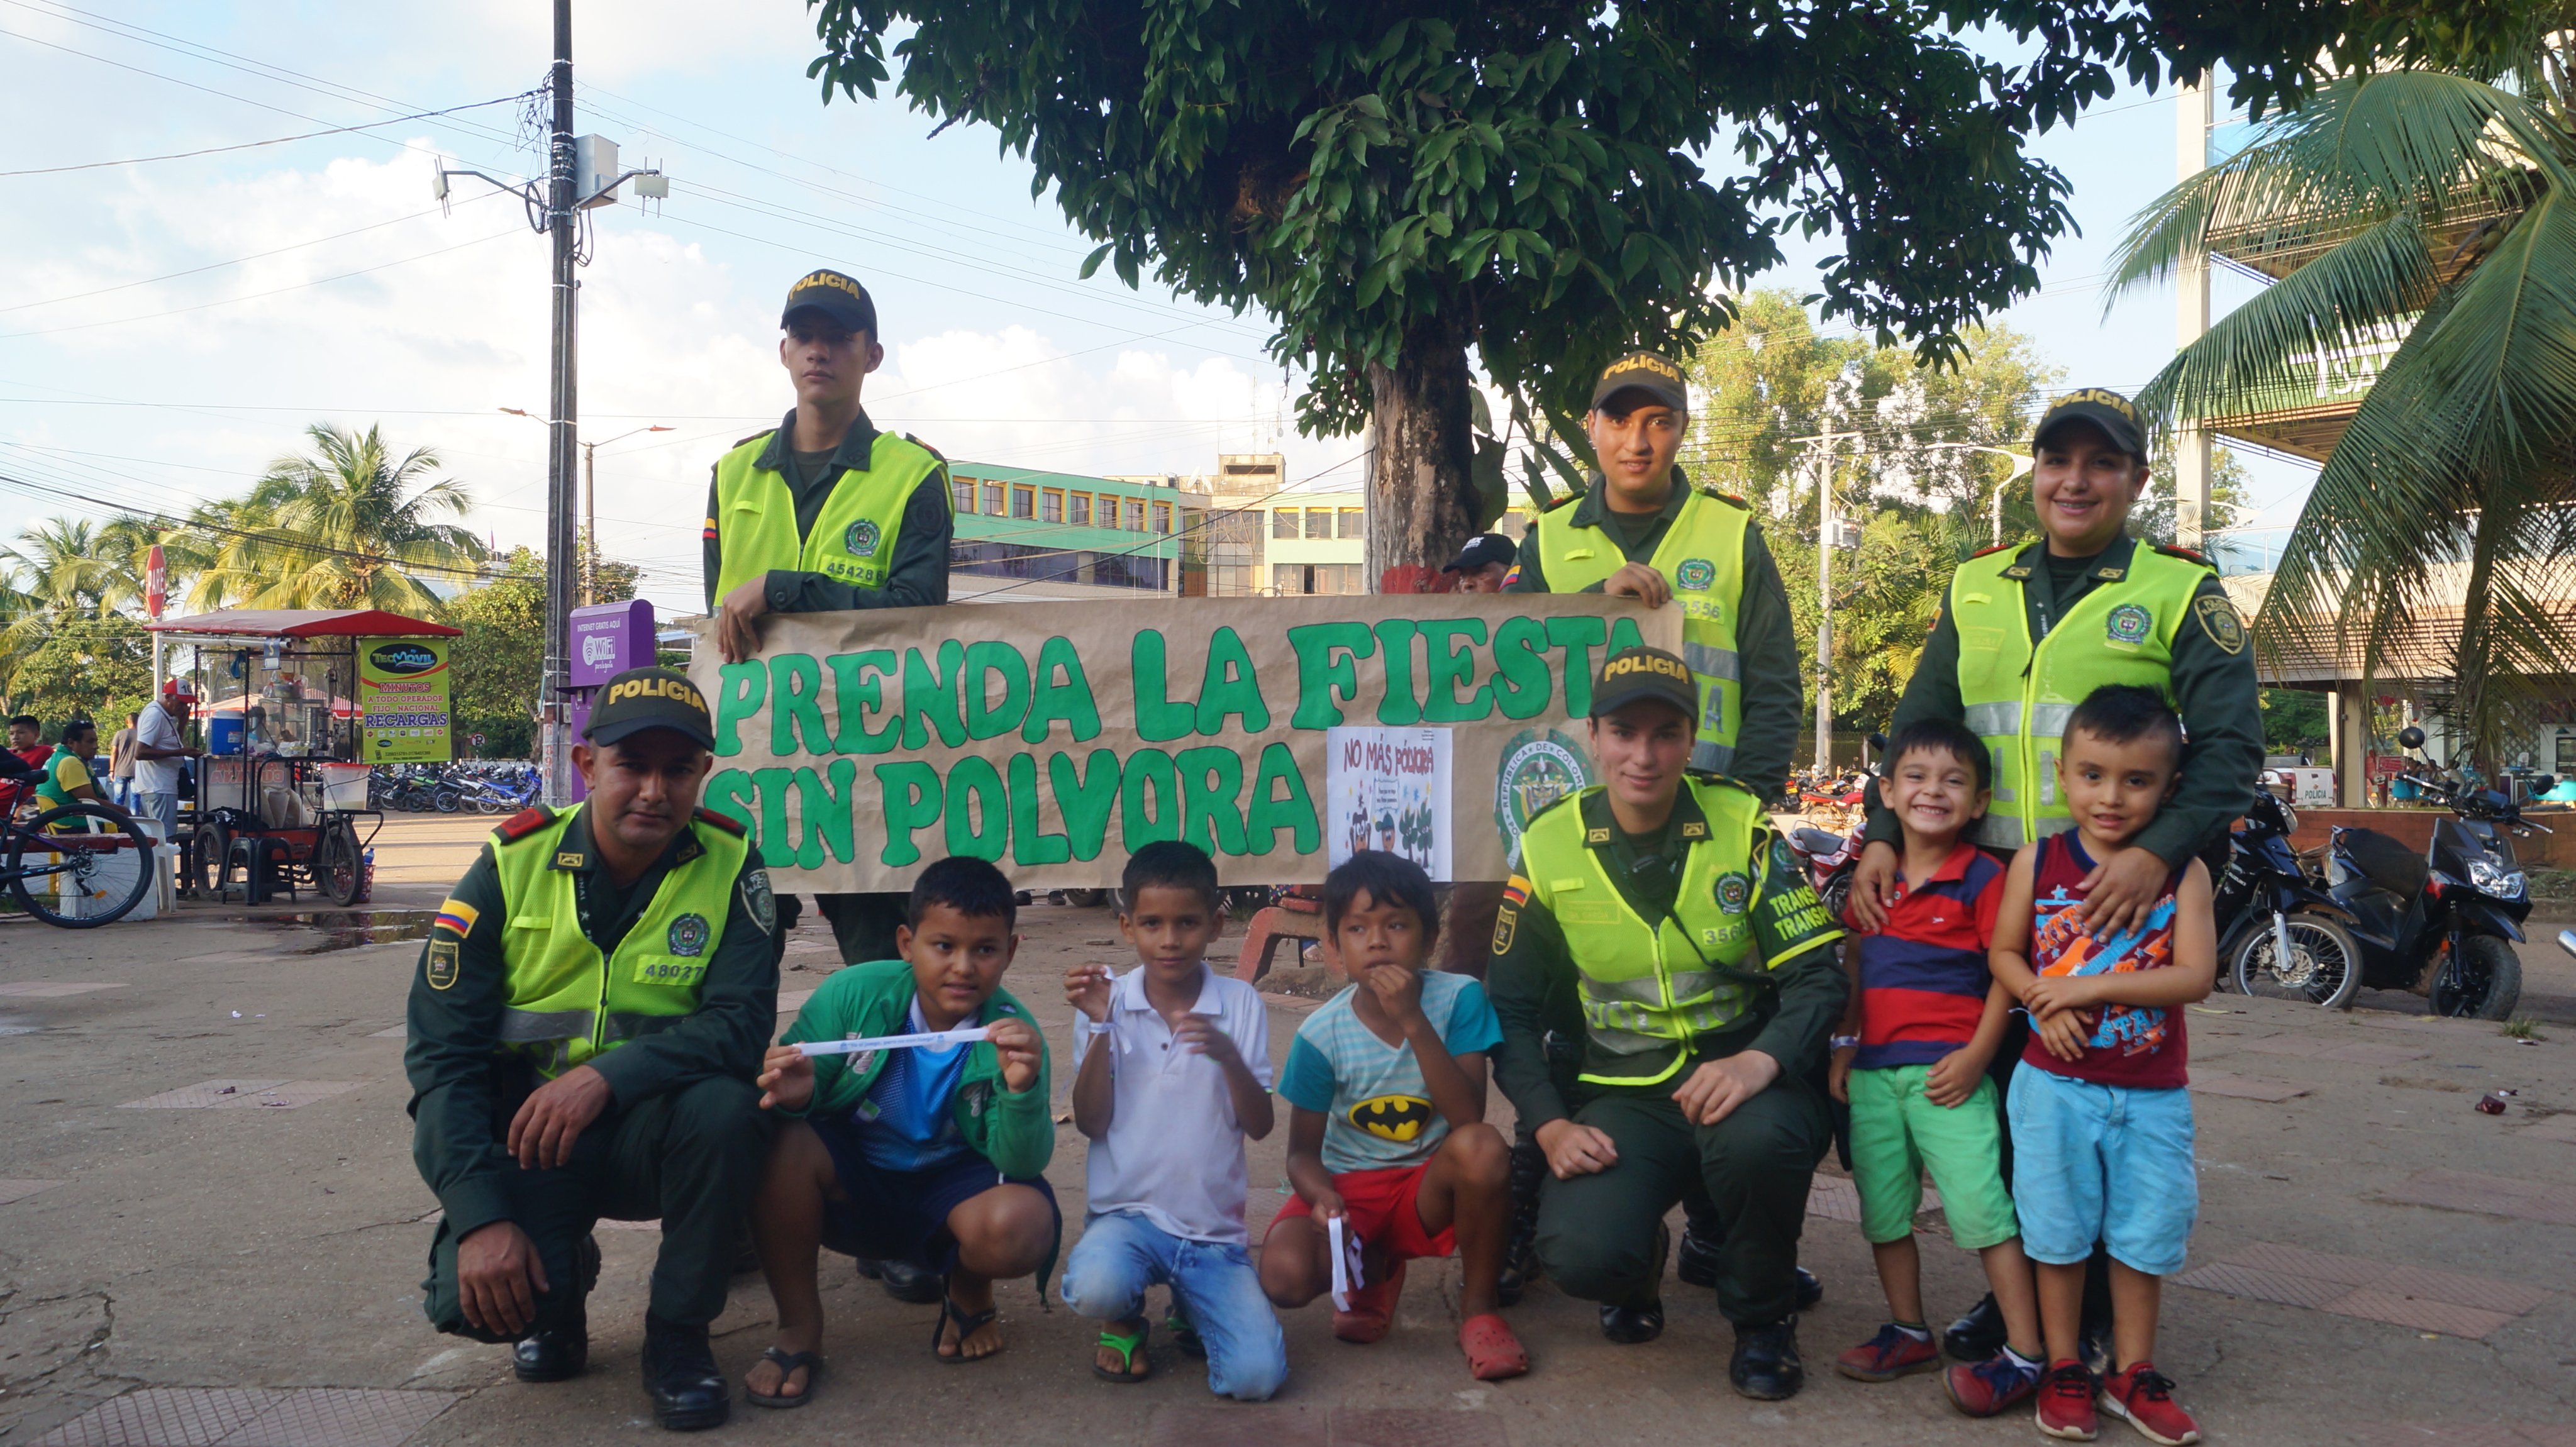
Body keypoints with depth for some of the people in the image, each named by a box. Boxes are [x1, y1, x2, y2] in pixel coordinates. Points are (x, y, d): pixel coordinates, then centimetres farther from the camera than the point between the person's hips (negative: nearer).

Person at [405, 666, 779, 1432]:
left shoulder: (729, 865, -11)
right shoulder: (512, 864, -10)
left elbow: (741, 1024, -19)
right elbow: (442, 1053, -11)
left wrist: (607, 1075, -35)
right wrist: (481, 1217, -21)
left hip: (650, 1131, 0)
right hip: (524, 1137, 0)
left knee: (724, 1109, -33)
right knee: (472, 1297, -26)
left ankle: (679, 1332, -8)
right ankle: (562, 1273, 14)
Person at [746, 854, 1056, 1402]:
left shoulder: (1013, 1034, -17)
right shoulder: (855, 993, -17)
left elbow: (1022, 1163, -21)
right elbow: (794, 1090, -13)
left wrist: (1022, 1089, -40)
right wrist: (795, 1092, -37)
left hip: (949, 1183, -1)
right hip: (851, 1183, 1)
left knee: (1023, 1224, -33)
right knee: (780, 1143, -31)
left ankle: (968, 1291, 8)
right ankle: (799, 1327, -8)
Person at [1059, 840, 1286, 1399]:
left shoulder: (1240, 1003, 1)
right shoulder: (1107, 1003, 0)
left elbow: (1260, 1125, -4)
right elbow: (1091, 1123, -5)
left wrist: (1229, 1056, -22)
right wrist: (1100, 1027, -15)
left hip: (1214, 1228, 1)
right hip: (1128, 1212, -1)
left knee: (1256, 1376, -17)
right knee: (1096, 1286, -35)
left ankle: (1191, 1312, 19)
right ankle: (1124, 1322, 6)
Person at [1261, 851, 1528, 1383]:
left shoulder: (1459, 999, -14)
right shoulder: (1321, 1035, -11)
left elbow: (1468, 1119, -23)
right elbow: (1303, 1151, -2)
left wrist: (1413, 1022, -32)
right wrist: (1322, 1198, -26)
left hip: (1431, 1188, -1)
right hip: (1350, 1188, 1)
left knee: (1483, 1147, -35)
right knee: (1284, 1274, -28)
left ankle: (1479, 1308, -8)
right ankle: (1373, 1272, 11)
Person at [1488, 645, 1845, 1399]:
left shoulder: (1743, 827, -4)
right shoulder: (1550, 847, -1)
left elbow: (1818, 976, -7)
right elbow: (1512, 1010, 4)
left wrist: (1762, 1060, -27)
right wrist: (1550, 1125, -10)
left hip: (1740, 1074, 0)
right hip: (1621, 1093, 1)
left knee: (1758, 1137, -37)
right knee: (1581, 1256, -26)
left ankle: (1763, 1315, -3)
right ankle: (1639, 1267, 16)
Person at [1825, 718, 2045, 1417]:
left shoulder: (1983, 878, -6)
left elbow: (2006, 974, -7)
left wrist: (1976, 1056, -13)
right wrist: (1843, 1046, 12)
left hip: (1947, 1071, -6)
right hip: (1874, 1070, 6)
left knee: (1980, 1206, -9)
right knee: (1884, 1207, 12)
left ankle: (2026, 1354, -2)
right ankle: (1909, 1331, 27)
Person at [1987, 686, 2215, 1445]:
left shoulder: (2183, 873, -5)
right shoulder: (2036, 862, -3)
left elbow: (2195, 976, -13)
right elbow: (2004, 952, 3)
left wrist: (2094, 987, -20)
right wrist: (2045, 1004, -15)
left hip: (2152, 1093, 0)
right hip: (2056, 1086, 0)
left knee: (2145, 1233, 10)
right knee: (2059, 1231, 9)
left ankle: (2132, 1374, 27)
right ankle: (2064, 1370, 23)